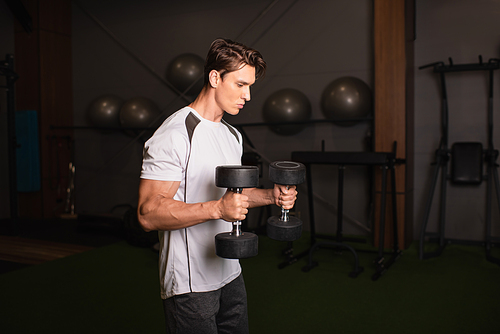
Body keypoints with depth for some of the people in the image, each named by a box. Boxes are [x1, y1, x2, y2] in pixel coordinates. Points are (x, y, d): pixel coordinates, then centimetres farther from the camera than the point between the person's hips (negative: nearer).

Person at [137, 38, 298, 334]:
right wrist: (217, 208, -33)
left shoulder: (233, 135, 11)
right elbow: (149, 213, -23)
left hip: (231, 274, 8)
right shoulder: (175, 135, -18)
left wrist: (271, 196, 2)